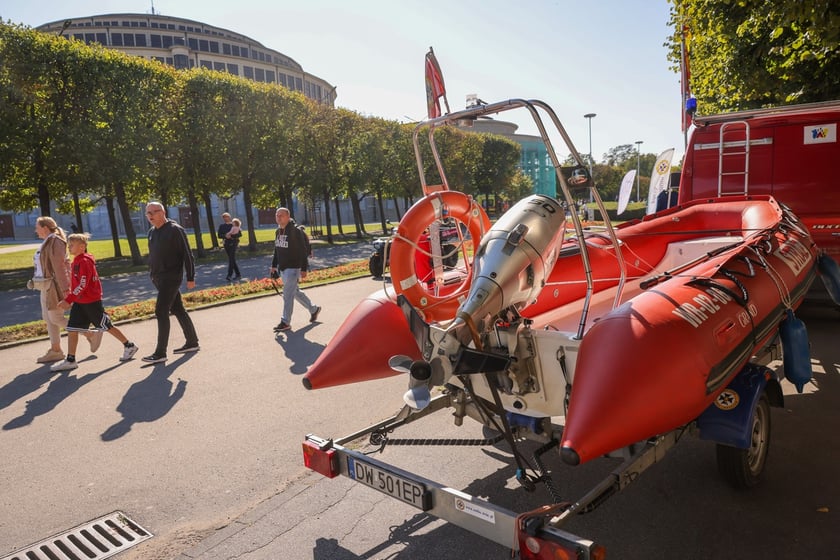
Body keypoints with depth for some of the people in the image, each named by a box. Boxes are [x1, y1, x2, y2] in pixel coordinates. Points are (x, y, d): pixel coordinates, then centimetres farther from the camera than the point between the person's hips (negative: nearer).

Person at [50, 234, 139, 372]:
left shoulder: (85, 262, -17)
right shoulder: (77, 261, 10)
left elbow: (82, 285, -24)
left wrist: (68, 300, -27)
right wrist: (70, 299, 18)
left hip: (91, 302, -9)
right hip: (79, 302, 9)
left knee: (107, 326, 2)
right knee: (72, 329, 3)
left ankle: (129, 346, 16)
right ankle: (70, 360, 7)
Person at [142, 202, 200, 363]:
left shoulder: (175, 230, -12)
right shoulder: (152, 232, 12)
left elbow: (187, 255, -13)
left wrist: (190, 278, -15)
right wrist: (152, 274, 20)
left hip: (171, 278, -8)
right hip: (159, 278, 8)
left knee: (161, 312, -10)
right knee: (177, 309, 13)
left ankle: (160, 353, -5)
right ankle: (192, 342, 22)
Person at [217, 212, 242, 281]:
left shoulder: (234, 225, 3)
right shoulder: (221, 226, 13)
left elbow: (240, 234, -4)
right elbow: (219, 235, 5)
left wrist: (231, 236, -18)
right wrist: (225, 236, -14)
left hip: (233, 243, -4)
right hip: (226, 244, 4)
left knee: (231, 259, -13)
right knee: (232, 260, 8)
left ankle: (229, 275, -18)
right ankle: (238, 274, 15)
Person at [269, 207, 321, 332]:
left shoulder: (295, 231, -14)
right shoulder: (278, 232, 10)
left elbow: (303, 251, -16)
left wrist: (304, 269, -18)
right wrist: (274, 265, 17)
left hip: (293, 268, -8)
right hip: (282, 268, 8)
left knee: (288, 294, -9)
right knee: (295, 292, 17)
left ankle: (285, 322, -2)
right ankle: (314, 309, 33)